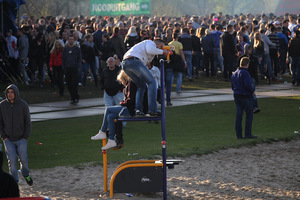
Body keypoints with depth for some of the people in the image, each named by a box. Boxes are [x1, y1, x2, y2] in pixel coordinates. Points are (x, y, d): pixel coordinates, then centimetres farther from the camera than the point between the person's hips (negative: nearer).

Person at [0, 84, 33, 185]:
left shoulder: (23, 105, -6)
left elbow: (28, 121, 0)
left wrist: (26, 136, -6)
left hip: (21, 138, -1)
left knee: (23, 158, -6)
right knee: (12, 160, -6)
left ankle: (25, 174, 24)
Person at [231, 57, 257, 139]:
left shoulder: (234, 74, 12)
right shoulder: (245, 73, -15)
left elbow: (232, 86, 17)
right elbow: (248, 85, -22)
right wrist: (252, 90, -6)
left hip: (237, 96, 7)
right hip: (246, 96, -7)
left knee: (238, 116, 6)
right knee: (249, 115, 3)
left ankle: (239, 134, 5)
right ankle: (248, 134, 1)